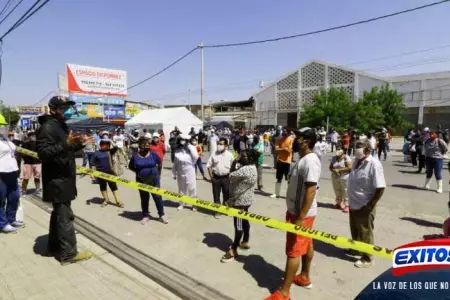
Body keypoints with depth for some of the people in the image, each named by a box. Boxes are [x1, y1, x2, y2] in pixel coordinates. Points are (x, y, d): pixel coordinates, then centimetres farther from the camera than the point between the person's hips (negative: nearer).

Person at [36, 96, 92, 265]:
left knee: (59, 213, 18)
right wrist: (66, 144, -34)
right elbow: (43, 153, -25)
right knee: (64, 215, -6)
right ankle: (68, 253, 2)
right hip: (56, 180, -10)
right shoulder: (47, 127, -15)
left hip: (64, 178, 10)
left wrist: (78, 145, 8)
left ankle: (55, 246, 31)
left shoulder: (61, 126, 16)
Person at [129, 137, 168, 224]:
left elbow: (159, 164, 8)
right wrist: (139, 172, 0)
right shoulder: (135, 156, -7)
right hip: (141, 180, 1)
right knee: (144, 198, 13)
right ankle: (145, 215, 29)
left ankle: (162, 215, 20)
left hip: (154, 179, -1)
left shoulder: (153, 154, -8)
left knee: (157, 196, 6)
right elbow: (130, 167, 8)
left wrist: (158, 173, 9)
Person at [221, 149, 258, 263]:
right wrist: (235, 164, -4)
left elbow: (231, 176, -22)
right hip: (245, 200, 11)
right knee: (244, 221, 22)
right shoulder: (250, 167, 6)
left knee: (238, 225, -2)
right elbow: (235, 175, 9)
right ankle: (245, 242, 38)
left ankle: (233, 250, 8)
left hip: (241, 201, -11)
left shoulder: (246, 169, -29)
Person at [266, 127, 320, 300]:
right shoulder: (304, 159, 9)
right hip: (297, 211, 10)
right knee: (306, 245, 22)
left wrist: (301, 218, -27)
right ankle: (304, 277, 39)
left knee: (293, 251, -3)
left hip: (301, 214, -10)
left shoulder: (310, 161, -23)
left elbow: (311, 191, -28)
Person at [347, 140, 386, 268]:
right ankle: (356, 249, 45)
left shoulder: (374, 164, -22)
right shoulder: (357, 161, 3)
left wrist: (369, 206, -19)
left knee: (365, 233, 9)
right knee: (355, 230, 24)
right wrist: (351, 200, 15)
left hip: (364, 206, -8)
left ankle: (367, 258, 26)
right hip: (354, 204, 8)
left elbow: (380, 188, -22)